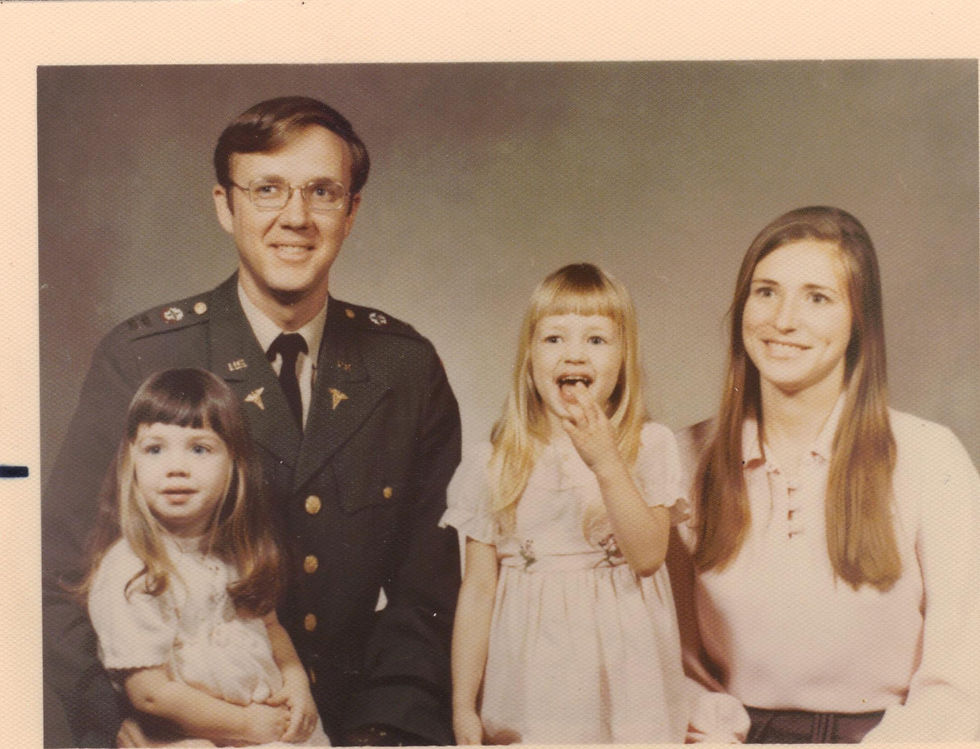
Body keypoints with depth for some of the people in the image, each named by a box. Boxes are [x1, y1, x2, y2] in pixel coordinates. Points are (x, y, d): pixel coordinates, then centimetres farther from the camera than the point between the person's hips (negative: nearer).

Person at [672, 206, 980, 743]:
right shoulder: (691, 458, 3)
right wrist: (717, 732, -11)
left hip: (881, 734, -1)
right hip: (745, 734, 1)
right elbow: (672, 650, 6)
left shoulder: (929, 459, -4)